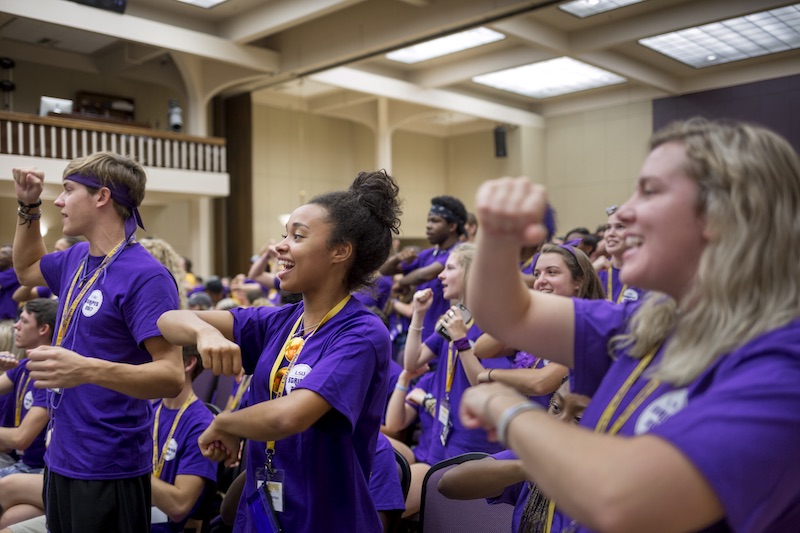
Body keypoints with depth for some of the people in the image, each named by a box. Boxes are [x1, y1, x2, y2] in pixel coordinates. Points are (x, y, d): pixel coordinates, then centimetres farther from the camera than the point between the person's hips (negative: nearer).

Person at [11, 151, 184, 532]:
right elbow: (26, 270, 29)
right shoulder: (77, 259, 6)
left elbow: (172, 377, -27)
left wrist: (87, 369, -40)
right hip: (62, 458, 8)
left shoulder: (146, 275, -21)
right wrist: (28, 207, 15)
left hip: (109, 469, -8)